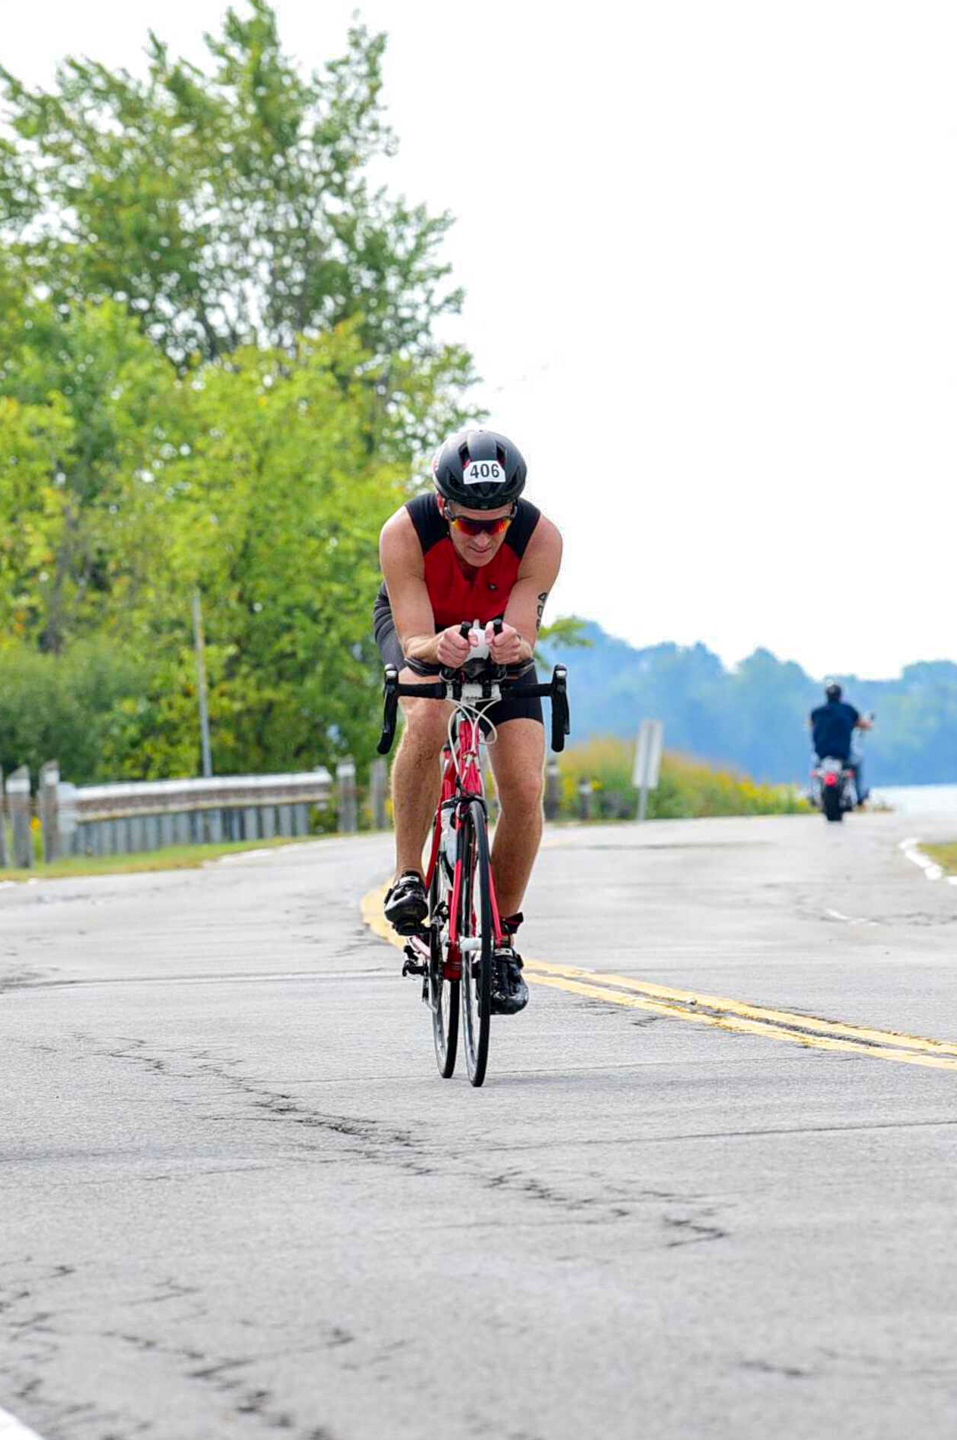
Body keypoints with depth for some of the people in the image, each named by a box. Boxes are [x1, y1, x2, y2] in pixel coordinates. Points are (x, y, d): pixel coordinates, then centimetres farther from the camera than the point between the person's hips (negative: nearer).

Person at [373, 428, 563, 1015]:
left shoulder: (541, 539, -33)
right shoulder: (405, 533, -35)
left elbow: (525, 642, -33)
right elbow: (414, 641, -35)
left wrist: (513, 647, -56)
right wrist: (438, 647, -58)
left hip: (501, 640, 2)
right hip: (419, 629, -2)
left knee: (526, 789, -14)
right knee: (428, 718, -36)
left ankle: (502, 938, 5)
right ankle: (408, 876, -21)